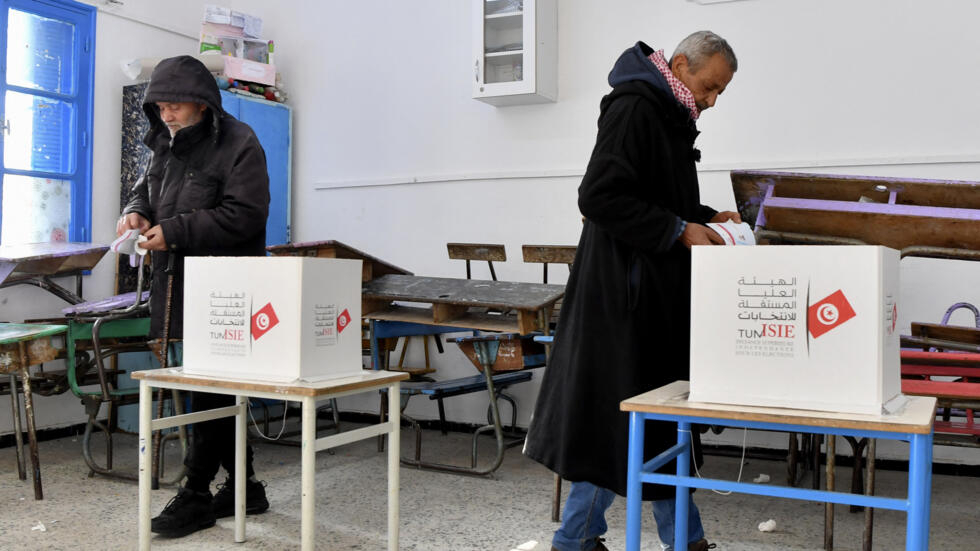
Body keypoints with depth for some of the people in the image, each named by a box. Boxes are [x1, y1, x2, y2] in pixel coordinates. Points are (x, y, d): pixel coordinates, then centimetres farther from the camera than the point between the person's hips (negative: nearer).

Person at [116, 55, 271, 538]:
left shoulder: (238, 145, -9)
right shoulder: (165, 145, 16)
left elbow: (244, 216, -17)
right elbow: (146, 191, 27)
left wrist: (173, 232, -19)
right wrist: (136, 212, 3)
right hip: (177, 285, 8)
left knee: (209, 388, -3)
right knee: (213, 388, 12)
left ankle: (196, 493, 7)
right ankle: (243, 486, 24)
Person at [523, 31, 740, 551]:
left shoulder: (672, 117, 16)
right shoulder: (633, 109, -14)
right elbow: (599, 197, -22)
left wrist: (706, 217, 7)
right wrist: (680, 229, -19)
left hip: (658, 292, 10)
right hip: (624, 289, -10)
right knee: (618, 415, -2)